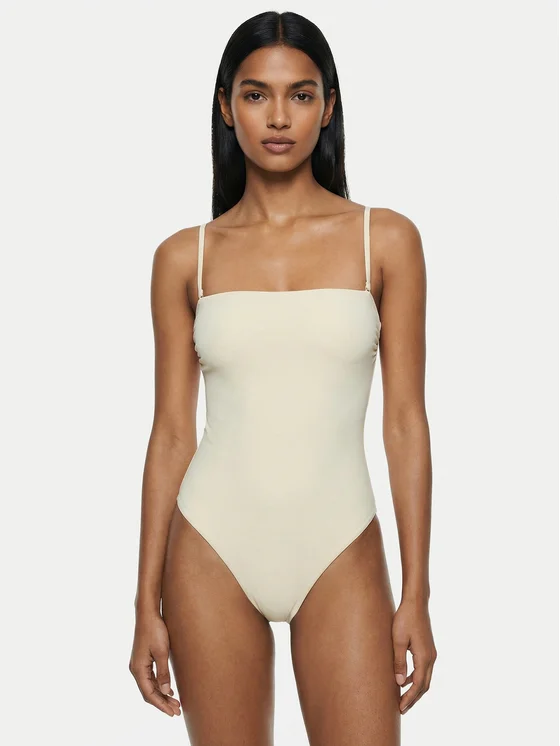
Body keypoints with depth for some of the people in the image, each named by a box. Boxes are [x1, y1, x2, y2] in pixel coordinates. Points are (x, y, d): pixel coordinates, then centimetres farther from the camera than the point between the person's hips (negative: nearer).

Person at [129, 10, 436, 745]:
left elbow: (405, 422, 0)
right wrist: (148, 605, 3)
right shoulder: (184, 257, 3)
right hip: (212, 550, 1)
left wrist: (417, 595, -3)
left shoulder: (386, 239, 0)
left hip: (340, 551, 0)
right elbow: (171, 434, 4)